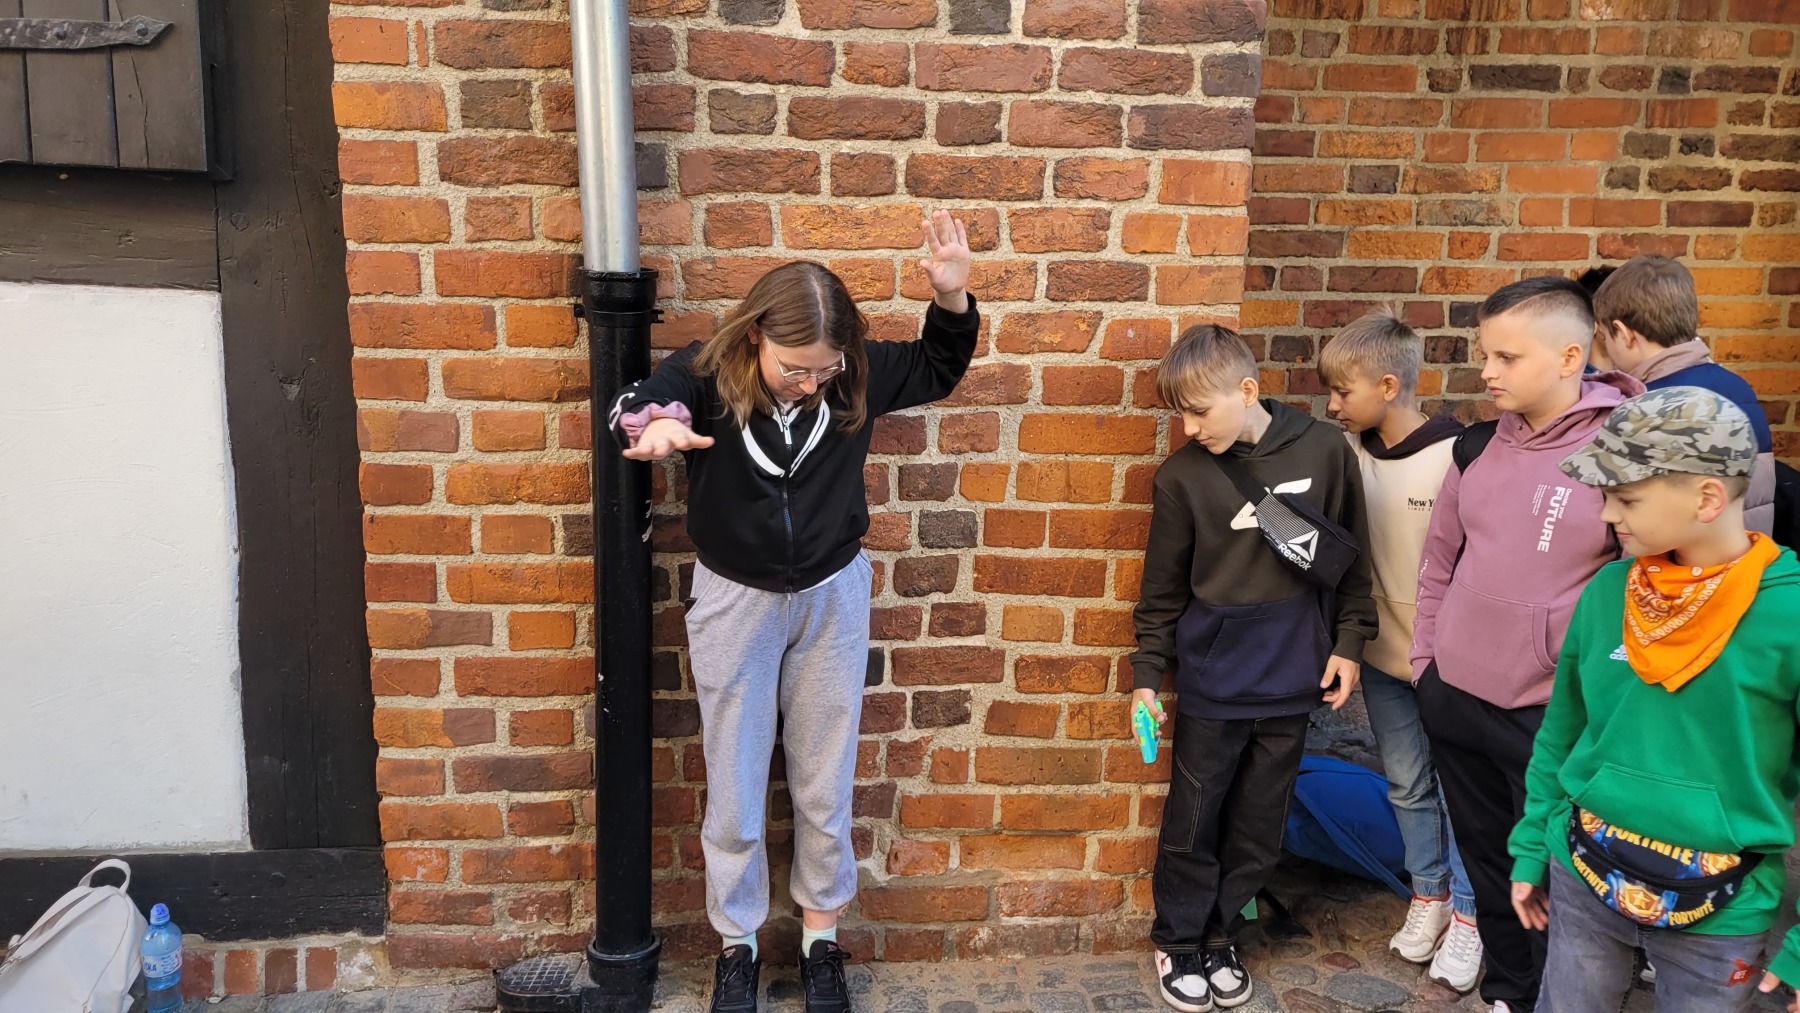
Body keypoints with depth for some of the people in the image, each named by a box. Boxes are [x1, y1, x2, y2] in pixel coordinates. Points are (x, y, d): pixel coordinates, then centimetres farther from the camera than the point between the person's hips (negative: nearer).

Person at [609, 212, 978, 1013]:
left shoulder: (856, 376, -11)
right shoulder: (707, 371, -18)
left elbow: (939, 370, 4)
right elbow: (642, 401, -37)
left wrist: (952, 296, -16)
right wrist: (658, 421, -62)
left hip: (832, 595, 2)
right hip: (734, 599, -1)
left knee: (825, 785, 13)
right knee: (733, 789, 11)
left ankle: (822, 937, 35)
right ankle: (737, 943, 33)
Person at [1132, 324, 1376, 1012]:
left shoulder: (1323, 449, -5)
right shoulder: (1182, 474, -7)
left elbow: (1351, 555, 5)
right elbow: (1163, 588, 0)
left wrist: (1347, 643, 5)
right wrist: (1147, 676, 0)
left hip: (1292, 679, 1)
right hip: (1211, 679, -1)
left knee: (1258, 825, 12)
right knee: (1193, 823, 8)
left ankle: (1221, 936, 31)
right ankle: (1179, 942, 28)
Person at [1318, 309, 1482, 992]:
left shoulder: (1458, 457, -18)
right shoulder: (1350, 457, -2)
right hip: (1385, 654, 5)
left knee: (1458, 787, 8)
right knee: (1407, 785, 17)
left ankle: (1468, 912, 27)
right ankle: (1428, 895, 37)